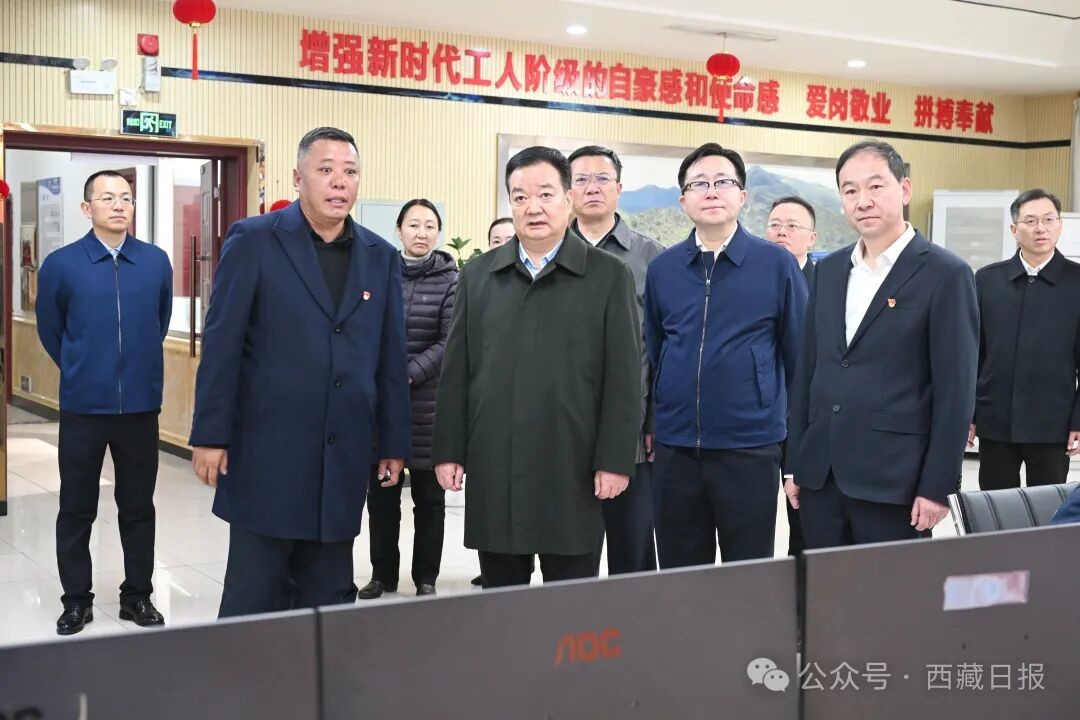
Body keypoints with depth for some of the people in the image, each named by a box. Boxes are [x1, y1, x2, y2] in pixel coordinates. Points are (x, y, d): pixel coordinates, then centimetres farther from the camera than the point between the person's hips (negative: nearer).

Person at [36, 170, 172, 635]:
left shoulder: (157, 262, -1)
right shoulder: (61, 264, -6)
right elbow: (50, 331, 8)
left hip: (141, 405, 1)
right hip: (83, 407, -1)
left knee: (138, 507, 11)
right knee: (77, 509, 8)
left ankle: (138, 595, 24)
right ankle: (77, 599, 22)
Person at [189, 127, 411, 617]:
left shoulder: (381, 257, 9)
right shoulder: (253, 240, -3)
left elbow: (391, 357, 10)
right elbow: (222, 343, -5)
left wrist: (395, 442, 9)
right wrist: (210, 435, -9)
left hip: (343, 459, 4)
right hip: (268, 452, -4)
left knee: (330, 597, 11)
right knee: (250, 595, 4)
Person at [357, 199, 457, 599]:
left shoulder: (451, 281, -1)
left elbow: (450, 342, -9)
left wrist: (408, 376, -18)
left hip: (428, 402, -2)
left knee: (428, 496, 6)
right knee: (381, 494, 8)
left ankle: (426, 578, 17)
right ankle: (382, 574, 21)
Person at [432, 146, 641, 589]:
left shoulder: (608, 276, 1)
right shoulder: (478, 275, 9)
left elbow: (623, 377, -3)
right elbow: (456, 371, 9)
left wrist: (615, 459, -8)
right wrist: (448, 450, 4)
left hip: (571, 469, -2)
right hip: (492, 469, 3)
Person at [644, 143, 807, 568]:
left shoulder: (776, 264, -2)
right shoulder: (661, 269, 6)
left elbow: (799, 355, 0)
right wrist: (649, 425, 10)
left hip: (750, 449, -2)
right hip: (674, 450, 3)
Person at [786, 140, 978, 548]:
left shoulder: (945, 274, -6)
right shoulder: (829, 270, 11)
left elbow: (955, 390, -9)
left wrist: (938, 487, -12)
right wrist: (796, 462, 10)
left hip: (893, 479, -5)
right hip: (820, 475, 5)